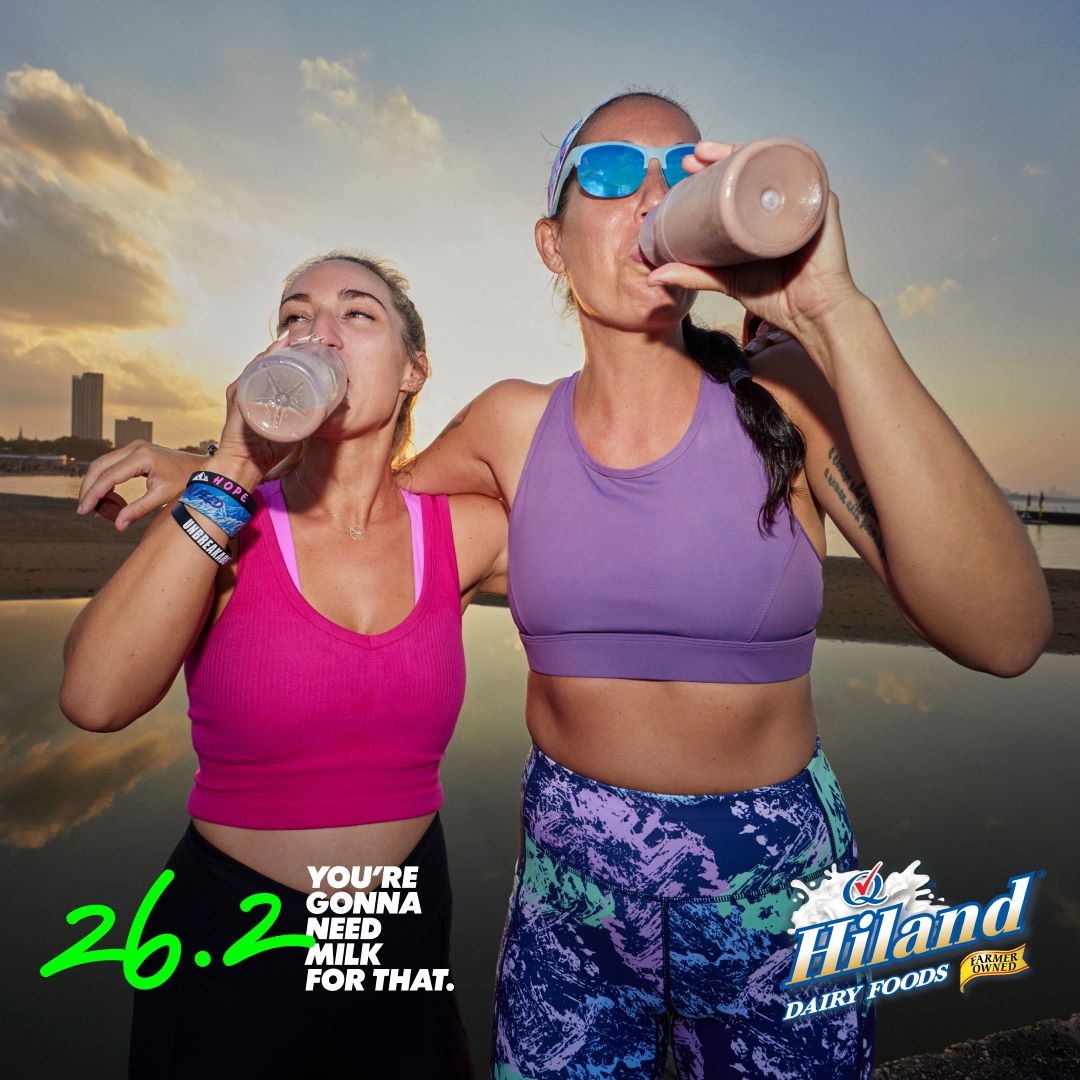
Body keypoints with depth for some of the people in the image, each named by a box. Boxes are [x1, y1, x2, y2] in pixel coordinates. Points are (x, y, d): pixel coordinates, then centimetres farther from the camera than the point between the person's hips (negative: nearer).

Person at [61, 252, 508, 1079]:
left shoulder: (464, 532, -7)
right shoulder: (223, 521, -10)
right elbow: (96, 698, -25)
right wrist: (235, 468, -25)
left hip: (409, 929, 2)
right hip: (227, 941, -1)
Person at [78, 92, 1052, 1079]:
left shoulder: (785, 396, -11)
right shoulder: (516, 424, -5)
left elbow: (1005, 635, -24)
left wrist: (833, 309, -29)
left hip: (775, 899, -1)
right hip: (565, 892, 2)